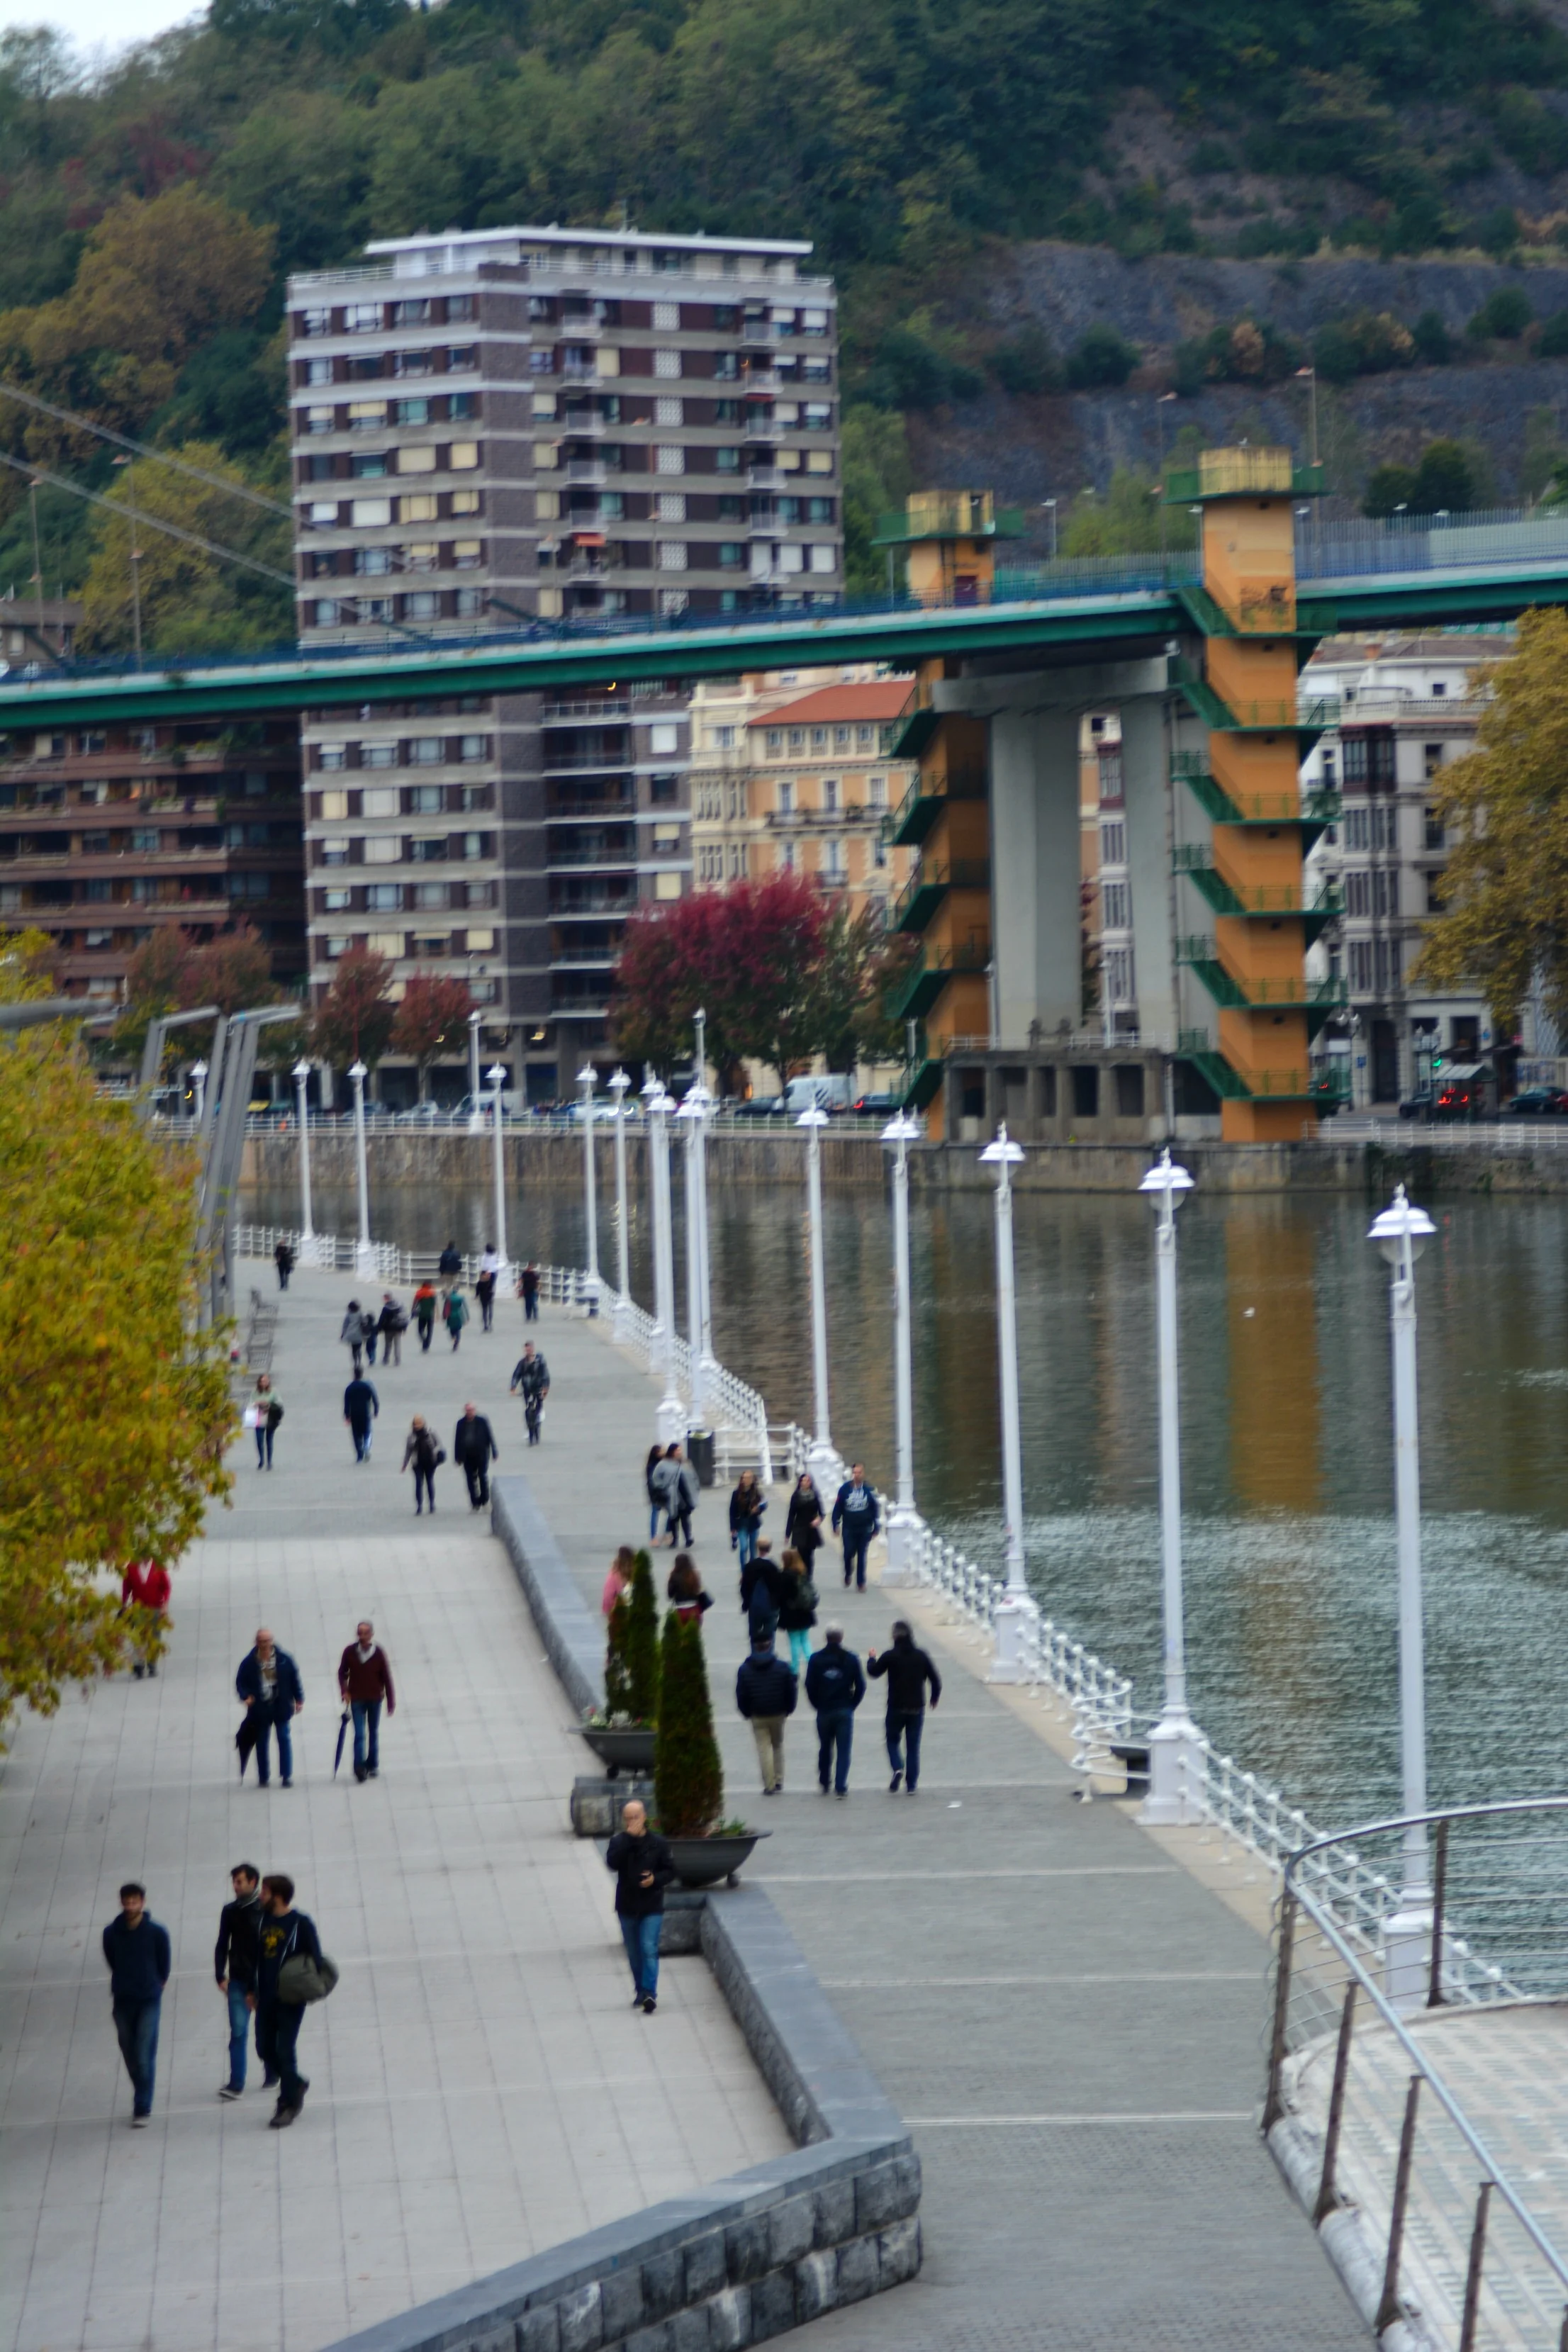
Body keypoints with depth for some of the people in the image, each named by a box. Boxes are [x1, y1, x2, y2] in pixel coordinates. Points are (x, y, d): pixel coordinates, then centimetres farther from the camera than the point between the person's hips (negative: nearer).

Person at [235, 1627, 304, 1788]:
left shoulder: (284, 1659, -3)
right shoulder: (249, 1662, -4)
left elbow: (295, 1678, 4)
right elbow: (240, 1682, 3)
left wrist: (299, 1699, 4)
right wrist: (246, 1696, -15)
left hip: (281, 1706, -1)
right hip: (260, 1708, 1)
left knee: (284, 1739, -1)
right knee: (261, 1743, 8)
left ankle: (287, 1776, 4)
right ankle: (262, 1778, 17)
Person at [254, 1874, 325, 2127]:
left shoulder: (301, 1923, -10)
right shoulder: (263, 1920, 6)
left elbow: (315, 1958, -7)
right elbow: (255, 1956, 12)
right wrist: (253, 1990, 12)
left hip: (291, 1999, -6)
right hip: (266, 1998, 6)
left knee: (285, 2049, -5)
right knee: (265, 2048, 8)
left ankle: (287, 2104, 5)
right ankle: (296, 2083, 31)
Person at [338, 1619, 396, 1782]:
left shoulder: (379, 1653, -9)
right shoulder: (350, 1652, -7)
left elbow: (387, 1678, -5)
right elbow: (342, 1672, 7)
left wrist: (391, 1703, -4)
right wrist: (344, 1691, -5)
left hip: (375, 1699, 1)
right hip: (357, 1699, -1)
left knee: (374, 1733, 12)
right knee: (360, 1734, -9)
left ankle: (373, 1766, 22)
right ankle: (359, 1767, -16)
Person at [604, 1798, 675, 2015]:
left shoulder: (657, 1844, -2)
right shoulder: (619, 1842, -1)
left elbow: (670, 1870, 4)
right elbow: (612, 1863, -20)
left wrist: (656, 1879, -16)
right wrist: (628, 1837, -23)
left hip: (652, 1907, -2)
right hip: (627, 1907, 2)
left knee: (649, 1949, -14)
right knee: (634, 1953, 12)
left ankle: (649, 1993, -19)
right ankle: (640, 1991, 25)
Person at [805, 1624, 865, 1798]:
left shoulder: (816, 1659, -4)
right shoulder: (851, 1659, -4)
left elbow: (810, 1686, -3)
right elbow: (860, 1686, -3)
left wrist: (818, 1705, 10)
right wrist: (852, 1704, 10)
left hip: (824, 1711, 1)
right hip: (845, 1711, -1)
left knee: (825, 1749, 17)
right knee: (844, 1750, 0)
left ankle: (824, 1783, 26)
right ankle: (841, 1787, -7)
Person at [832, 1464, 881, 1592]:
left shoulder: (869, 1490, -3)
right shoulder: (845, 1489, -4)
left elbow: (875, 1510, 3)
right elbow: (838, 1508, 1)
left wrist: (875, 1528, 2)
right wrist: (835, 1525, -1)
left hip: (864, 1529, 0)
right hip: (849, 1529, 0)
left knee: (861, 1556, 3)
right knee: (848, 1554, -3)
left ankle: (861, 1582, 10)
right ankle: (848, 1574, 26)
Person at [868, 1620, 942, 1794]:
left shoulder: (890, 1656, -10)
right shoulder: (921, 1656, -1)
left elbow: (874, 1672, 1)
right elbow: (935, 1679, 3)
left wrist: (872, 1659, 22)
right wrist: (934, 1697, 20)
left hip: (896, 1708, -2)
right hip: (917, 1708, 2)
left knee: (893, 1740, 13)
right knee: (913, 1746, 9)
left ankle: (897, 1768, -14)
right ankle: (912, 1784, 6)